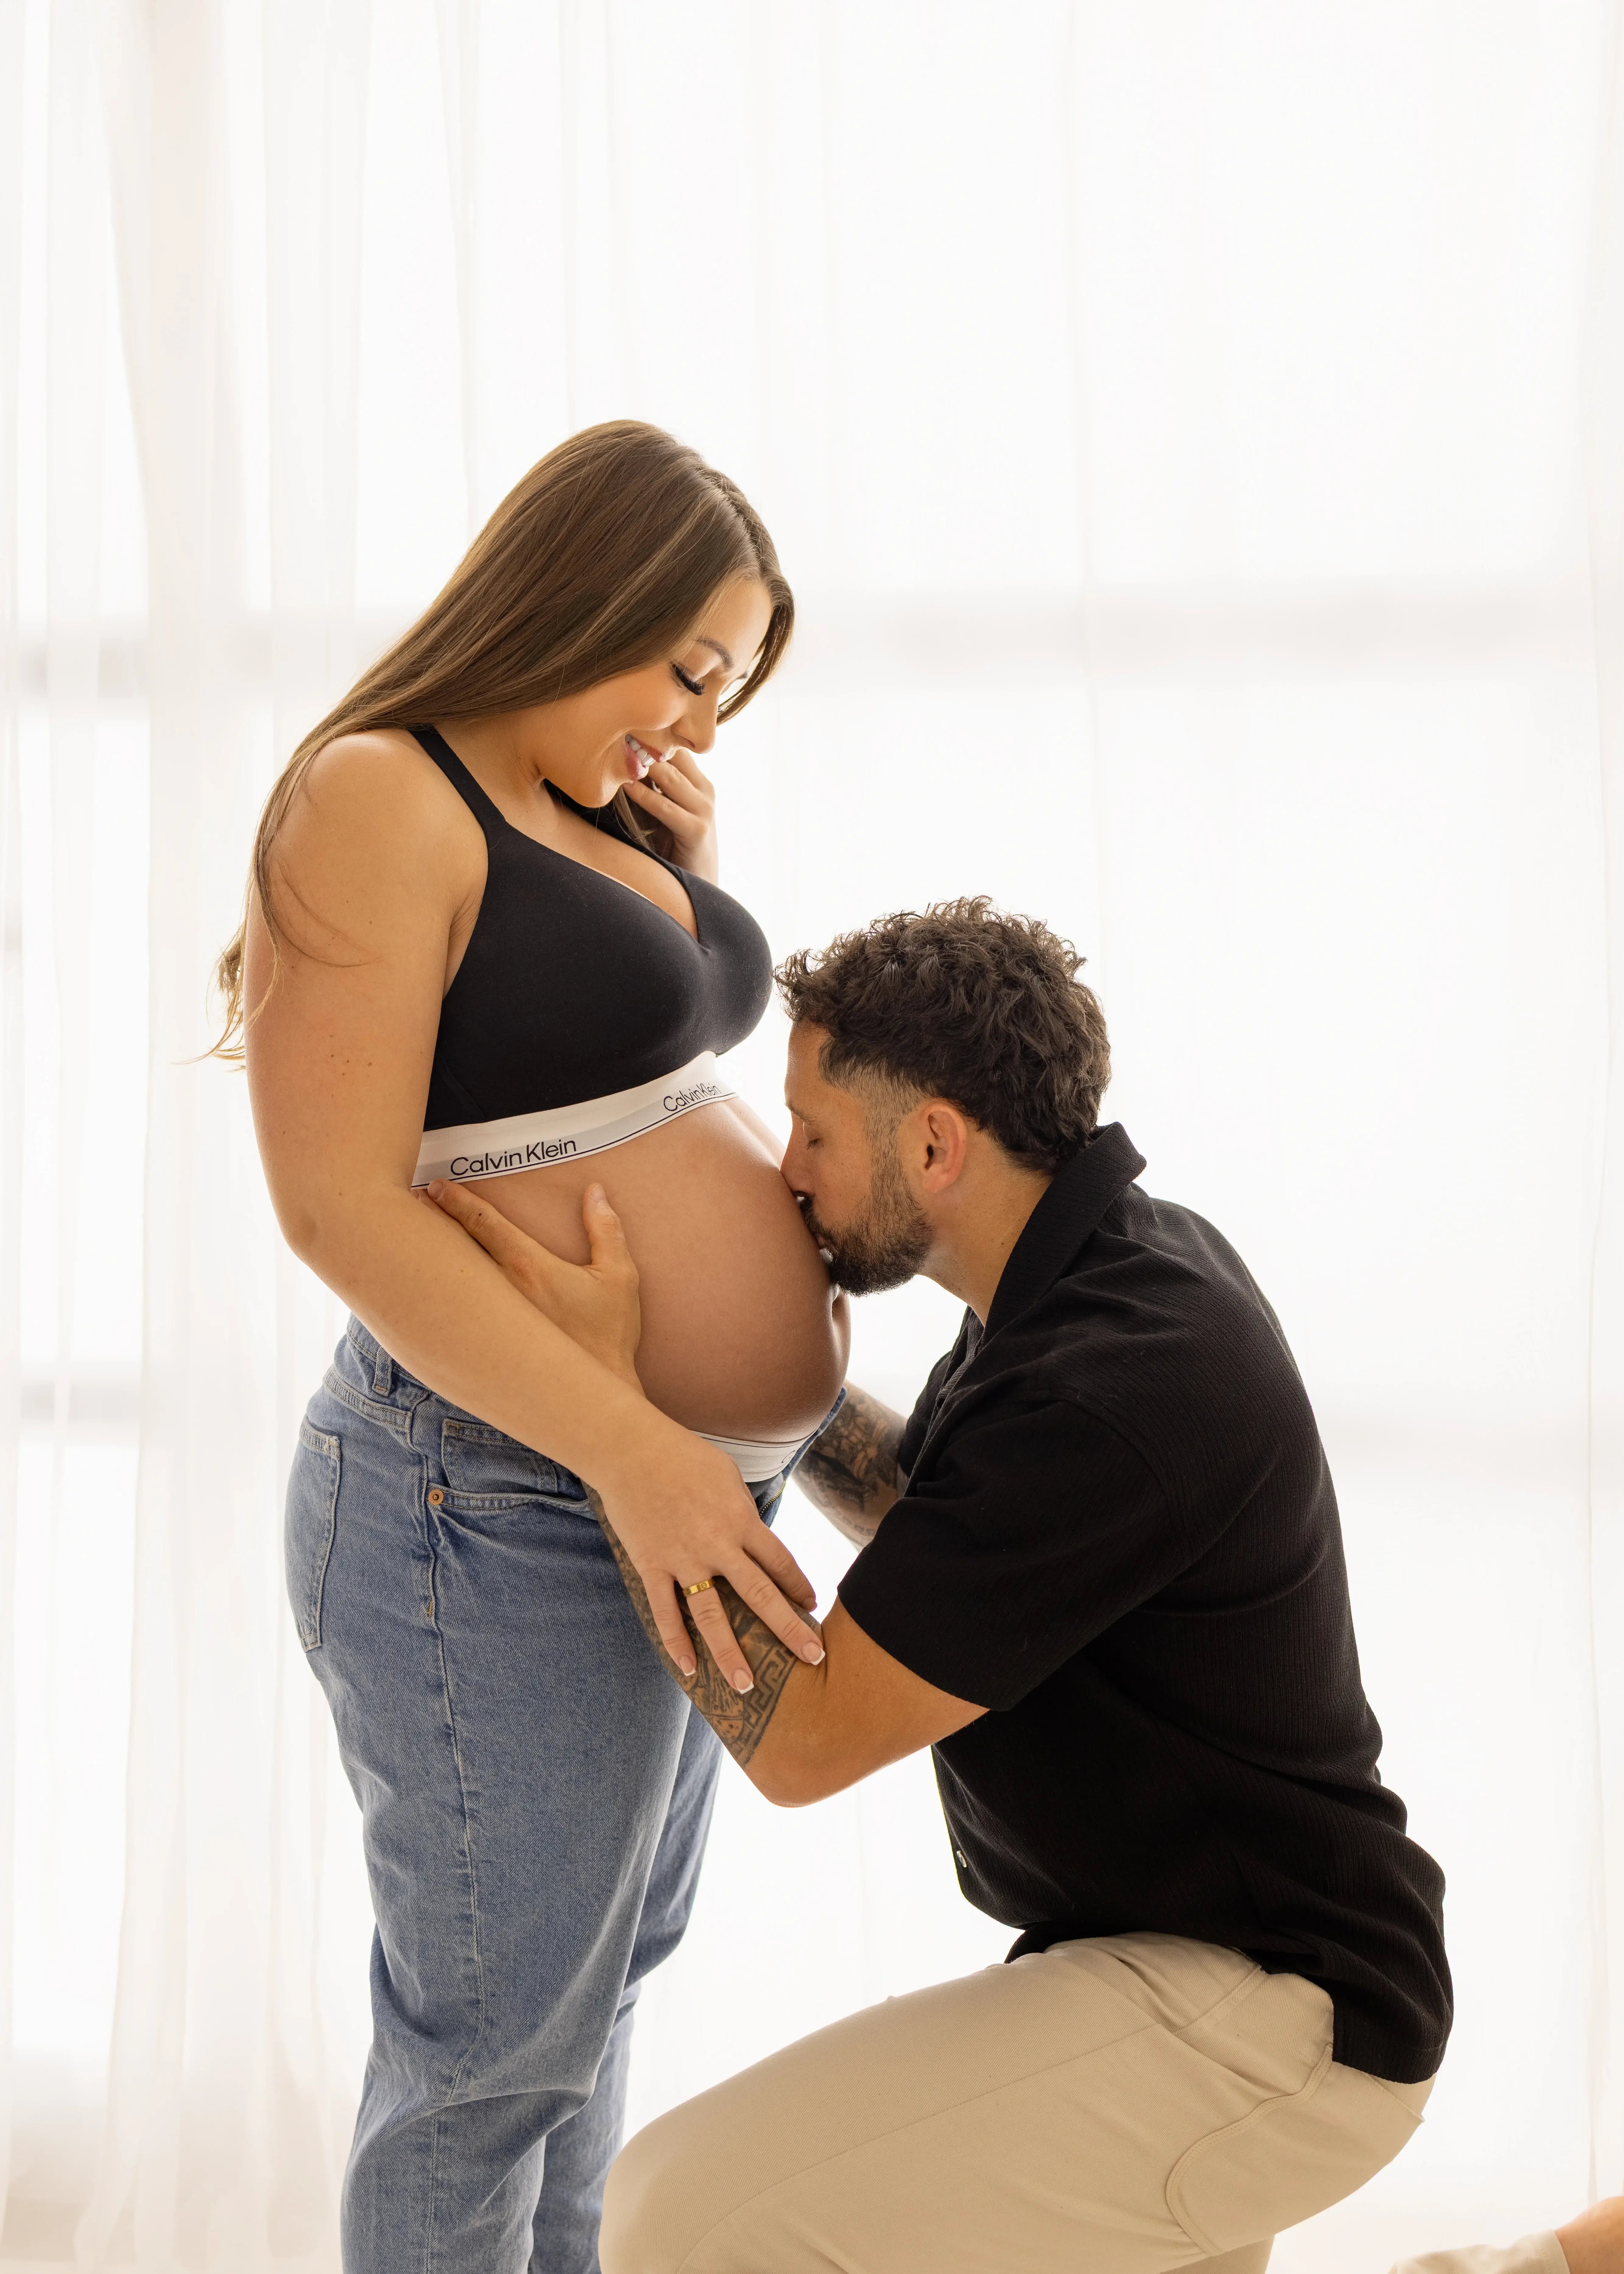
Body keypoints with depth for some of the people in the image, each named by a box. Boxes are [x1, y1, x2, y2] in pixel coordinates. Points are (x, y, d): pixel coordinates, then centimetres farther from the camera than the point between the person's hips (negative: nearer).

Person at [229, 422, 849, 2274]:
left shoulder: (583, 814, 11)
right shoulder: (379, 799, -15)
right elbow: (336, 1198, -24)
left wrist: (683, 882, 5)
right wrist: (633, 1452, -28)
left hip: (671, 1493, 9)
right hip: (515, 1527, -9)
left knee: (602, 1979, 22)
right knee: (493, 2051, 7)